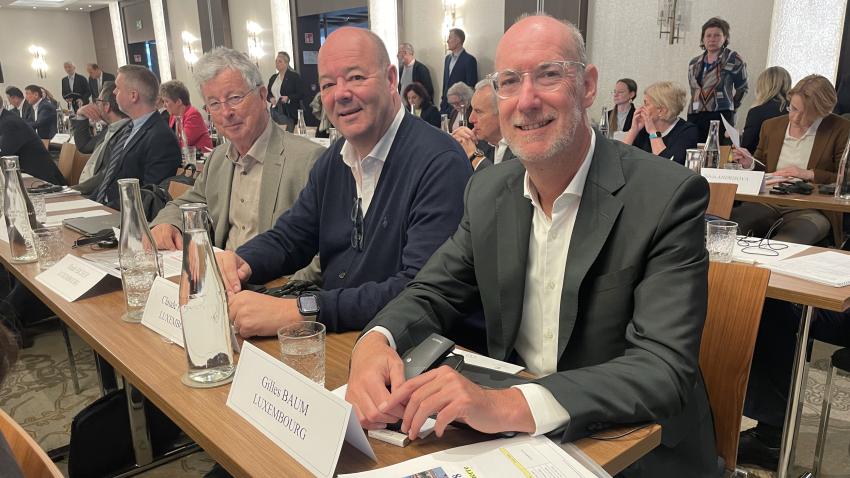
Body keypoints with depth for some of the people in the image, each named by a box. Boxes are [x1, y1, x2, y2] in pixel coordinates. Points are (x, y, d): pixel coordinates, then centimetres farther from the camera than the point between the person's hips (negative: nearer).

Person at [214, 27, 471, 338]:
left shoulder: (441, 163, -19)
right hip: (332, 338, 7)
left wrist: (302, 311, -31)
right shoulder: (332, 161, 7)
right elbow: (289, 237, 14)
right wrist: (239, 262, -9)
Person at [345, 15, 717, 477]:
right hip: (508, 438, 4)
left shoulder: (669, 196, -17)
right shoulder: (488, 191, -1)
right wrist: (374, 342, -19)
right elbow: (432, 293, 3)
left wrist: (510, 404, -36)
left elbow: (666, 368, -23)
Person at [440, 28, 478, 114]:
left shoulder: (469, 59, -8)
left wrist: (466, 105, -12)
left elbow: (471, 86, -10)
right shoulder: (447, 58, 14)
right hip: (446, 104, 6)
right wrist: (443, 98, 14)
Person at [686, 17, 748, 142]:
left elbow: (742, 88, 8)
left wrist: (729, 107, 14)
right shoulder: (694, 63, 16)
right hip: (694, 118, 4)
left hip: (721, 117, -4)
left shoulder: (733, 59, 2)